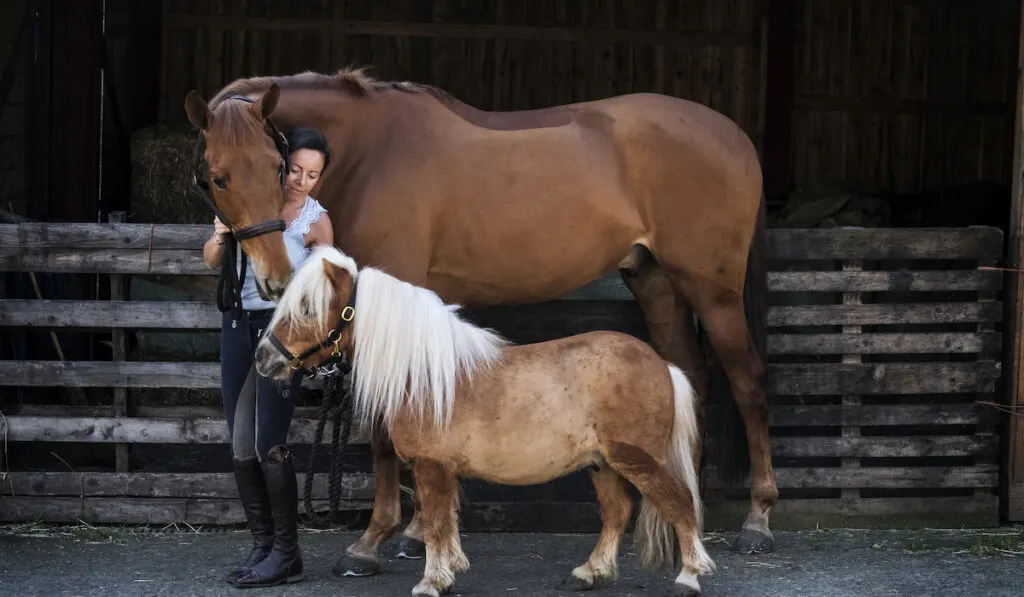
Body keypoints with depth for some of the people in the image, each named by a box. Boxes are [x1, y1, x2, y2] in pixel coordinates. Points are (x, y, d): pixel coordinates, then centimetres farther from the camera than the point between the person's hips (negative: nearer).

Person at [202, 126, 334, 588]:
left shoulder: (317, 221, -4)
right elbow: (212, 263, 4)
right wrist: (219, 239, -17)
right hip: (239, 325, 4)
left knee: (268, 444, -11)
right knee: (240, 446, 6)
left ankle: (286, 554, -3)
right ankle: (262, 546, 16)